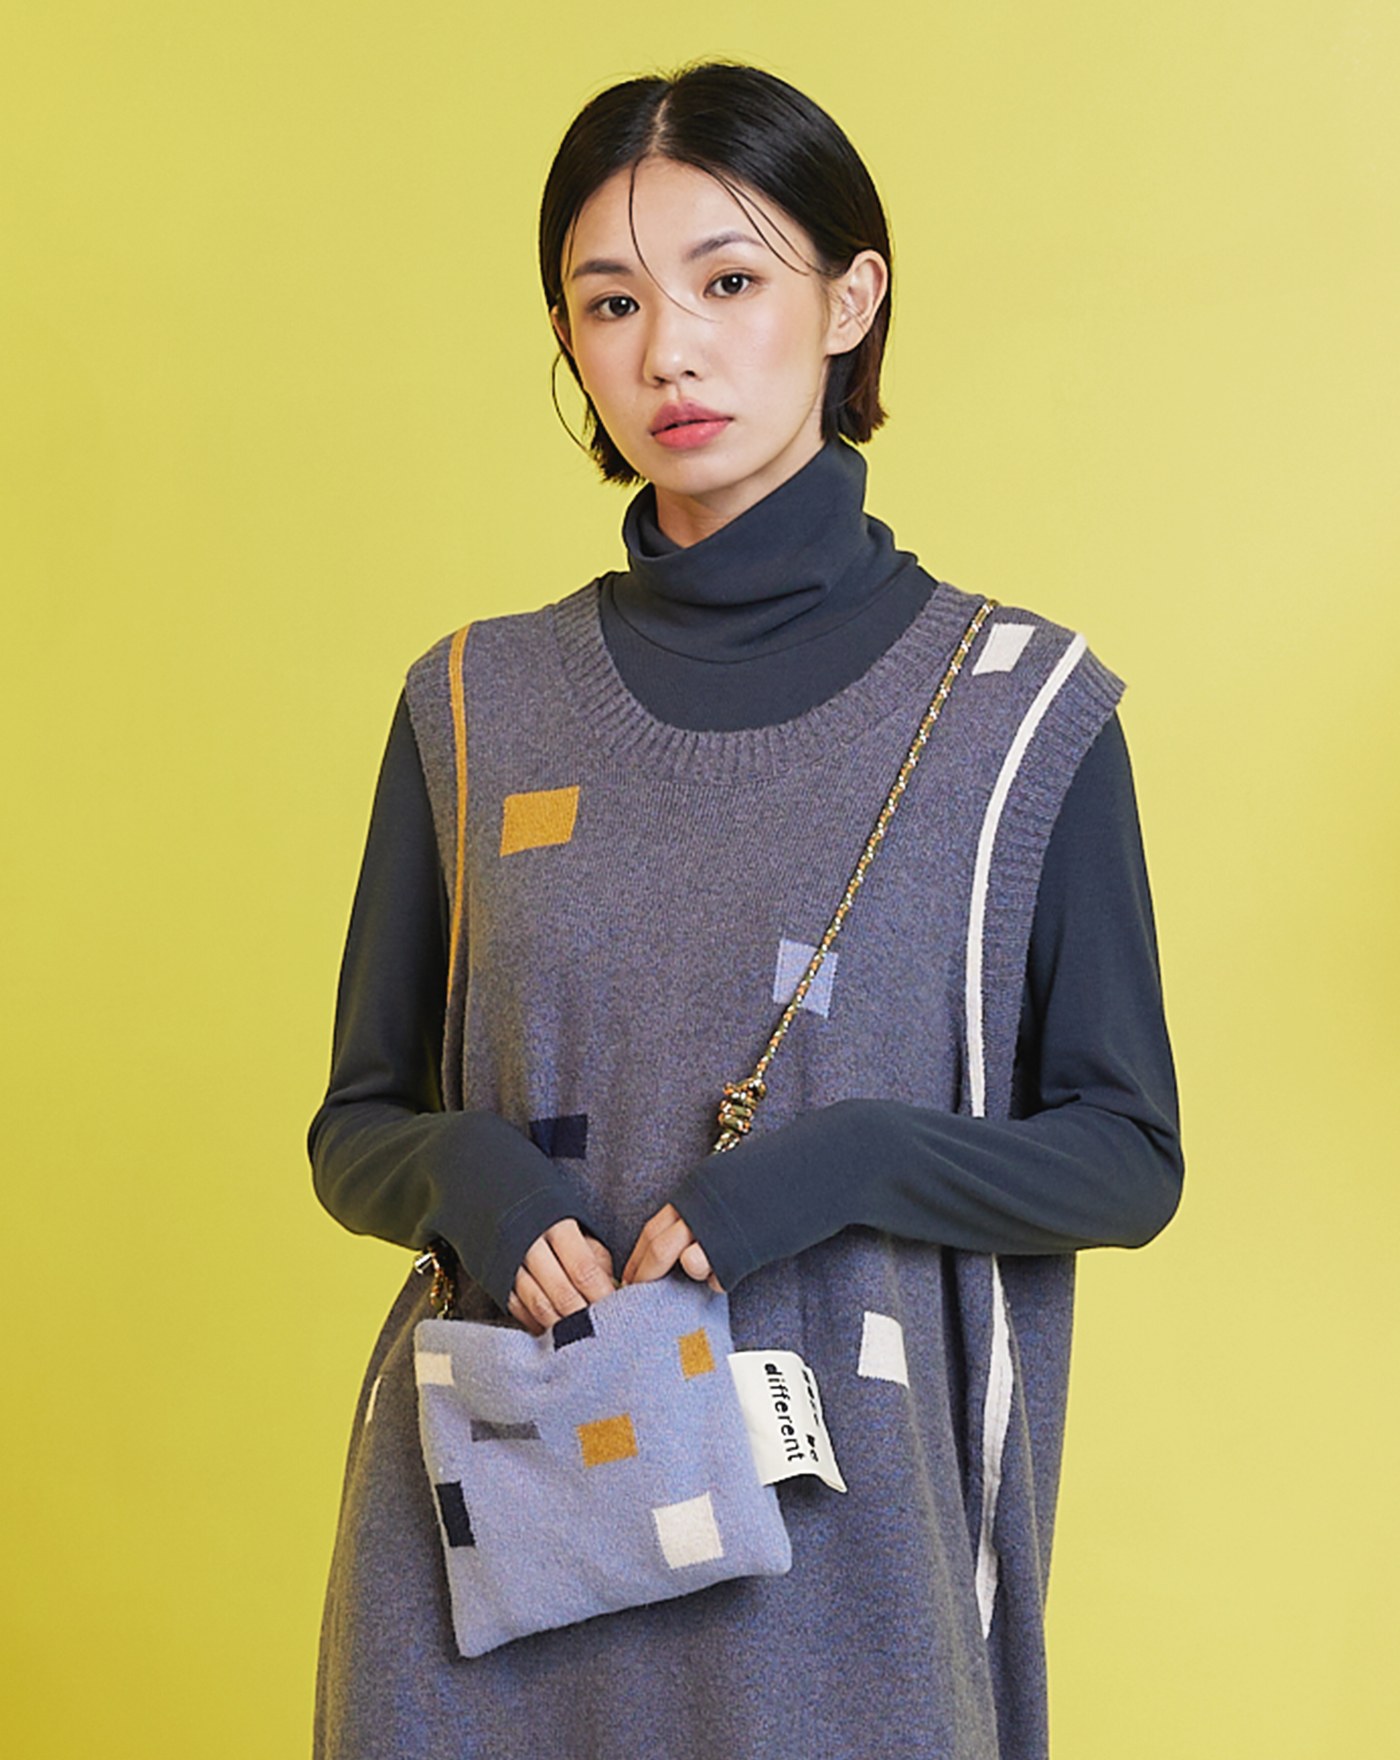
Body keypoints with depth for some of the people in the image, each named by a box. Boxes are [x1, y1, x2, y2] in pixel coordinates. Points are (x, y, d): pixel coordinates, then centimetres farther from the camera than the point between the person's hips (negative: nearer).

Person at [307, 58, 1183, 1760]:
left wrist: (835, 1165, -17)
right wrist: (469, 1174, -12)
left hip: (829, 1520, -1)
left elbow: (1126, 1157, 0)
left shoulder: (1019, 707, -2)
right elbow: (357, 1125, 10)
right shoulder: (478, 706, 5)